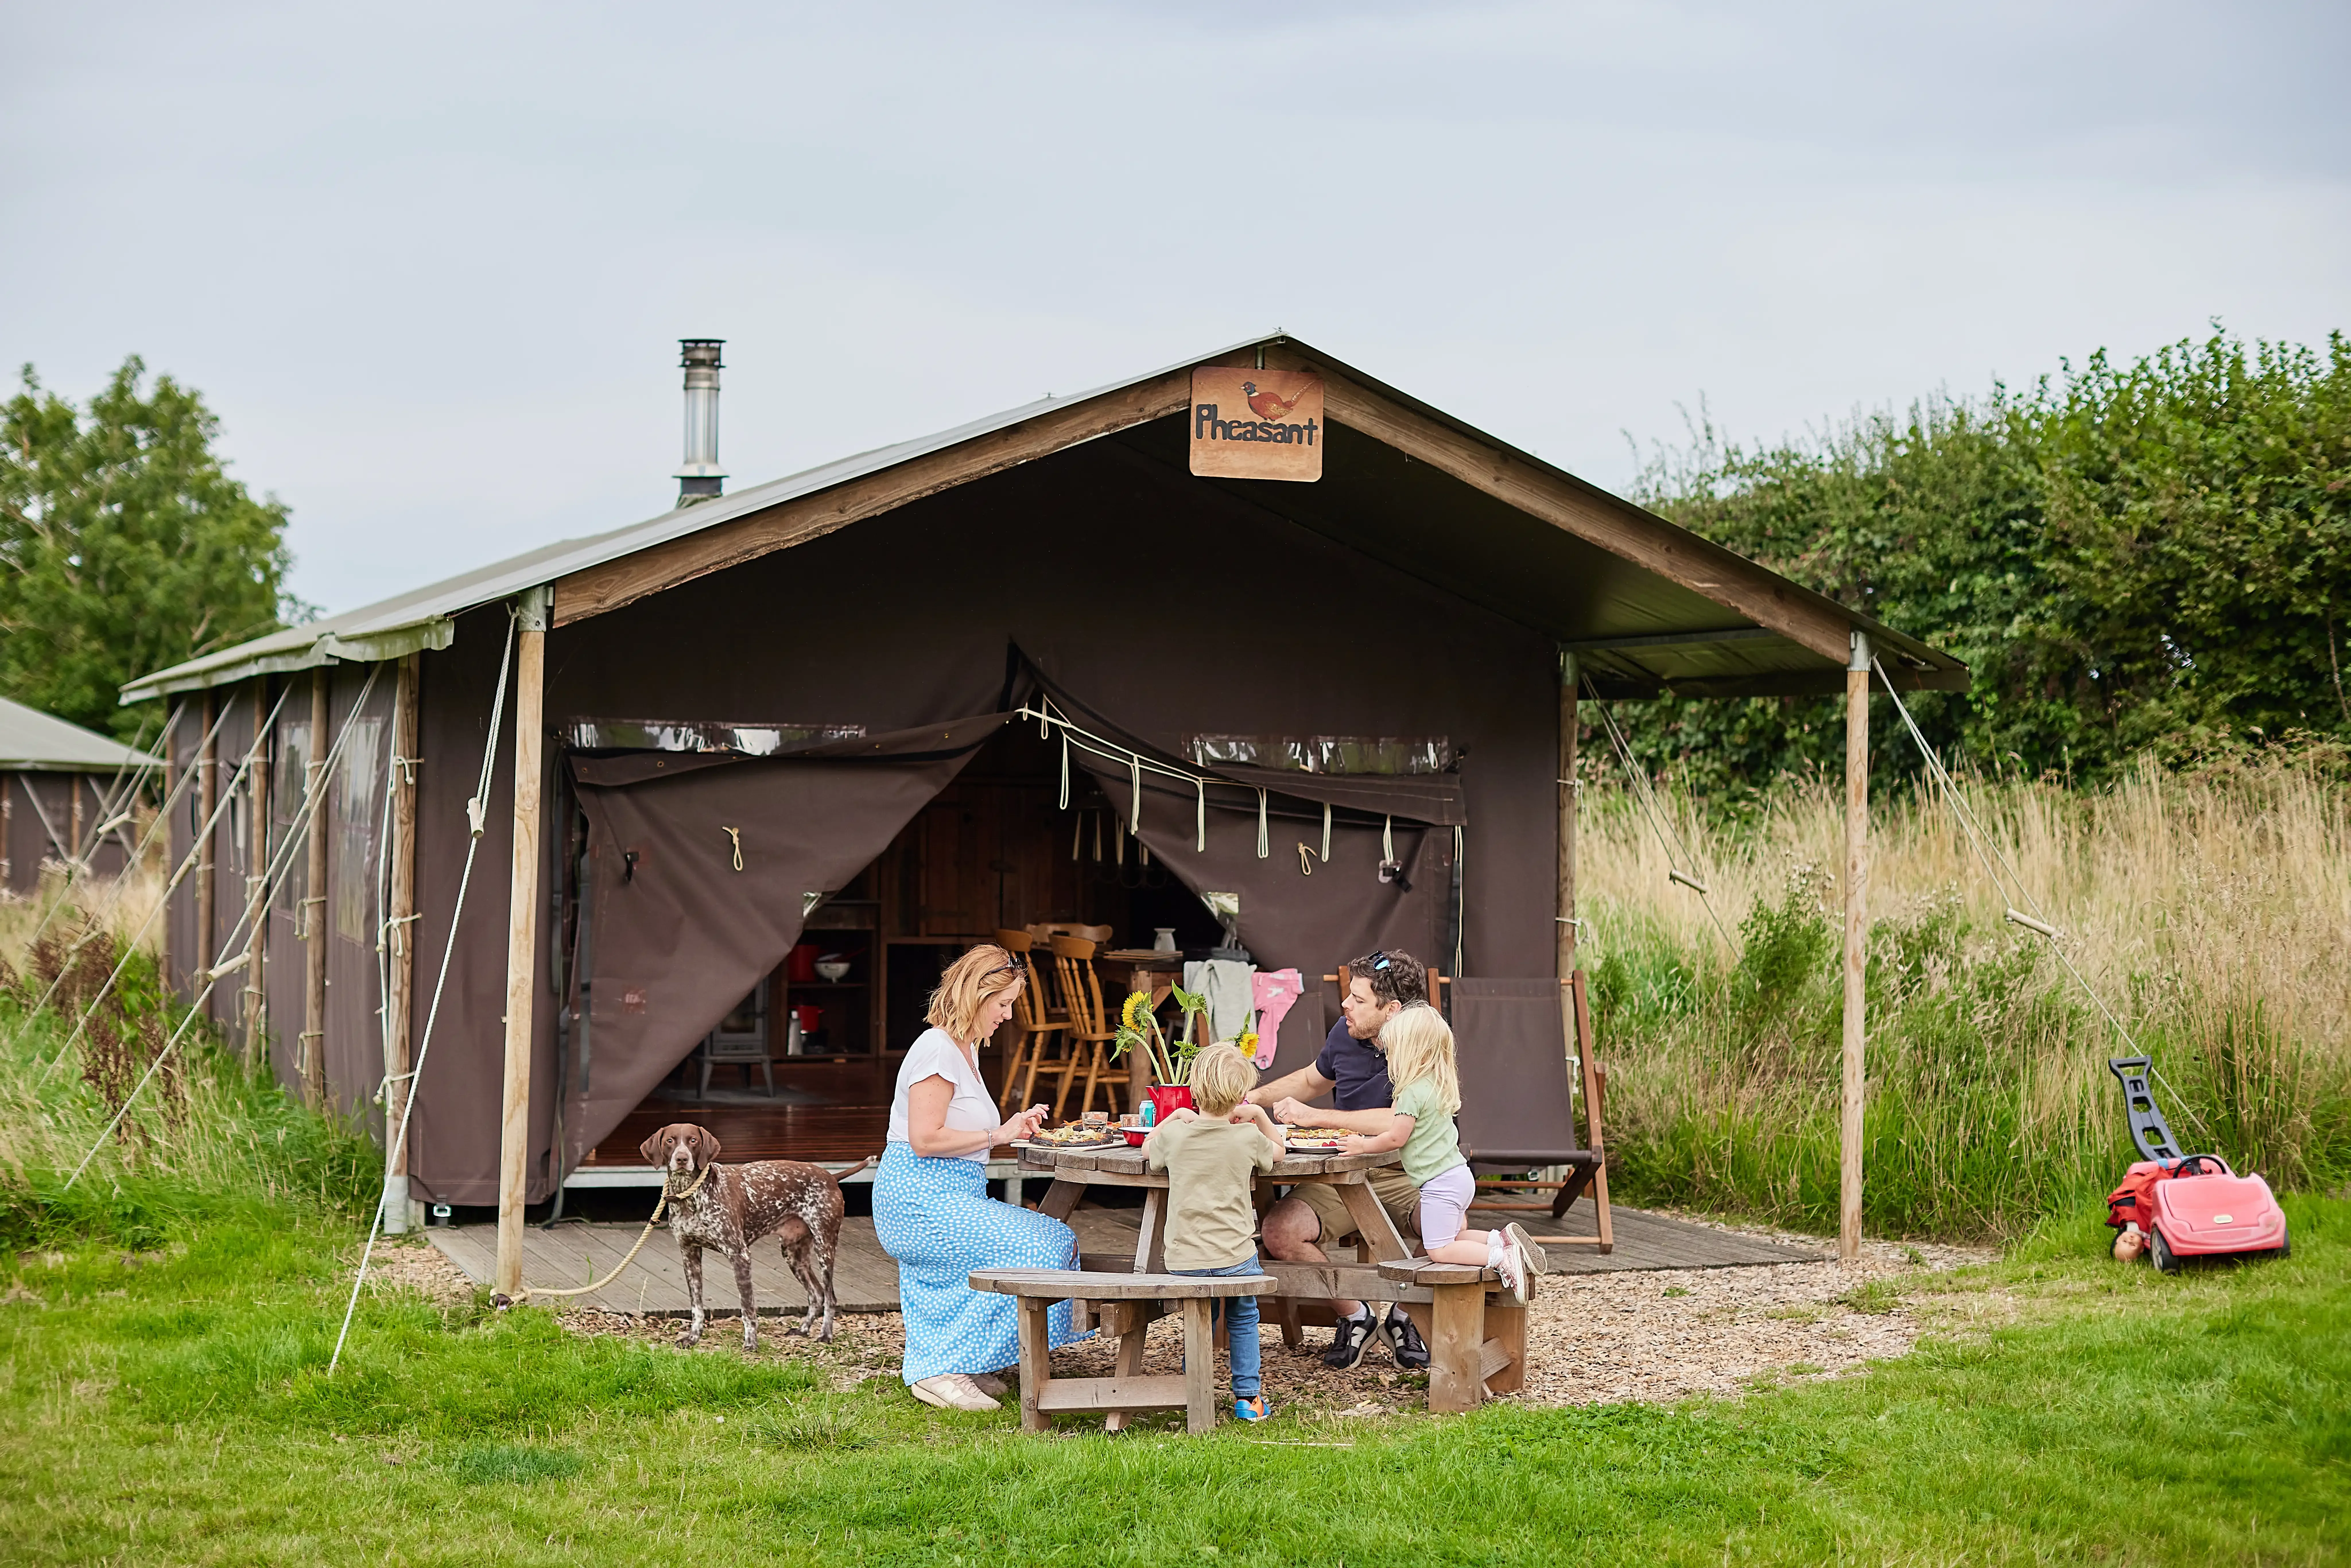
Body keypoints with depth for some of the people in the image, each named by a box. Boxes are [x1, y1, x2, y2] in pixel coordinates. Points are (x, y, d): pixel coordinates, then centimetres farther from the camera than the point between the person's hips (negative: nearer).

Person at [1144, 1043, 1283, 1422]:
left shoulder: (1175, 1135, -5)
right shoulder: (1248, 1138, -7)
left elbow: (1148, 1151, 19)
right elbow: (1278, 1150, 17)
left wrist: (1175, 1116, 25)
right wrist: (1260, 1115, 21)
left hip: (1185, 1259, 1)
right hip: (1236, 1256, -1)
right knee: (1243, 1319, 21)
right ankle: (1247, 1397, 21)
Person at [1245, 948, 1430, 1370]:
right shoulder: (1346, 1034, 3)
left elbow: (1400, 1123, -28)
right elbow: (1313, 1080, 27)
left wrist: (1313, 1116, -22)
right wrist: (1253, 1098, 15)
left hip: (1409, 1176, -5)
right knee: (1281, 1231, -22)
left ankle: (1405, 1317, -3)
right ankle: (1355, 1317, 2)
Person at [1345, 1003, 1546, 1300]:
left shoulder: (1414, 1091, -16)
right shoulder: (1437, 1085, 13)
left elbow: (1396, 1138, -13)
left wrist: (1363, 1146, 2)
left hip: (1440, 1183, -10)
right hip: (1459, 1175, 10)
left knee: (1440, 1250, -7)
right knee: (1452, 1239, 20)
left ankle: (1502, 1257, -22)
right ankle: (1502, 1238, 2)